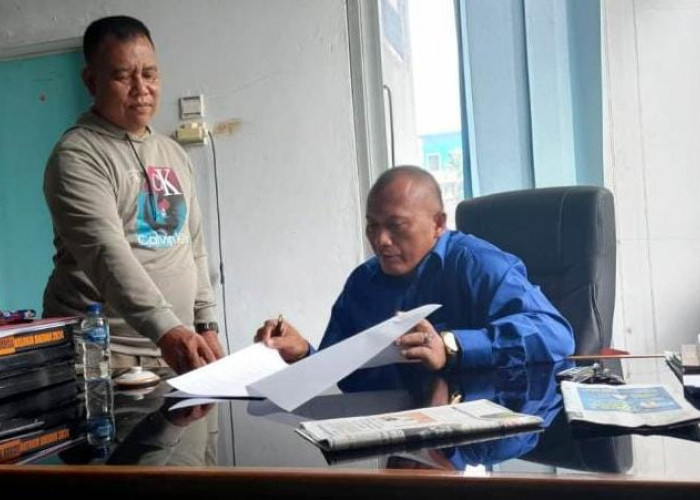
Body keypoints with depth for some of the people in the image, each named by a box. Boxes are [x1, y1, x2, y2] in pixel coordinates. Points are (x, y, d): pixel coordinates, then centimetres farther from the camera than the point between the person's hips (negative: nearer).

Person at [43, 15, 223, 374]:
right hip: (101, 353, -6)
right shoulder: (77, 156, -10)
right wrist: (165, 329, -36)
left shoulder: (174, 155, 13)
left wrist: (205, 323, 10)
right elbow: (106, 253, -25)